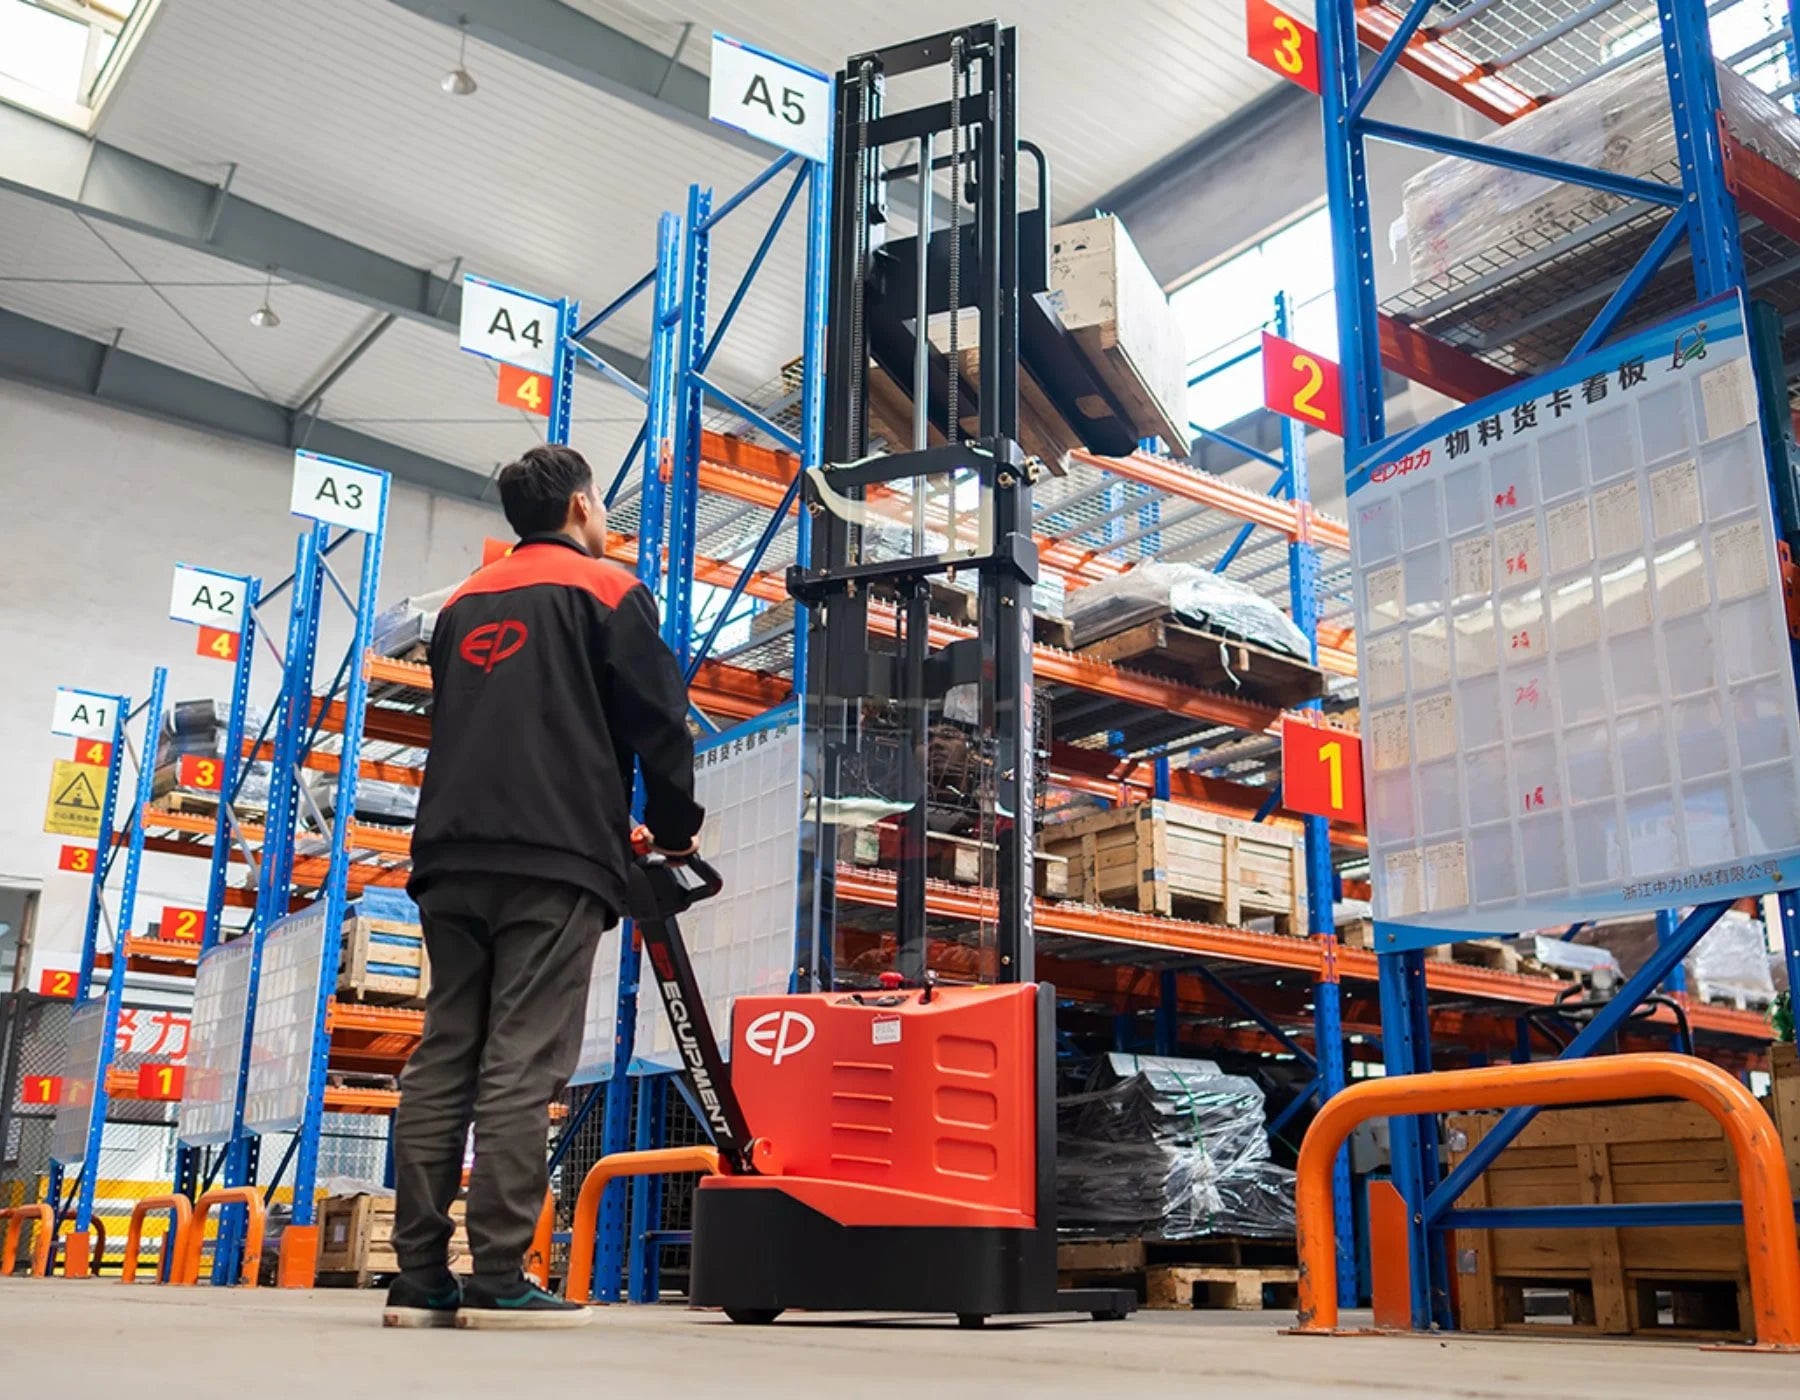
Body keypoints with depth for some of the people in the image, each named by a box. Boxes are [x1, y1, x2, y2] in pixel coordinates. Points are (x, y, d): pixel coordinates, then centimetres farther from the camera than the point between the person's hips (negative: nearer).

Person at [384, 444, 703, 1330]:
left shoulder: (463, 605, 23)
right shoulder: (606, 592, 4)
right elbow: (658, 724, -1)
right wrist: (673, 832, 13)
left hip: (452, 858, 6)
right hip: (557, 863, -6)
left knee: (442, 1062, 4)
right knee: (523, 1067, -8)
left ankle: (421, 1279, 4)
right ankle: (498, 1281, -10)